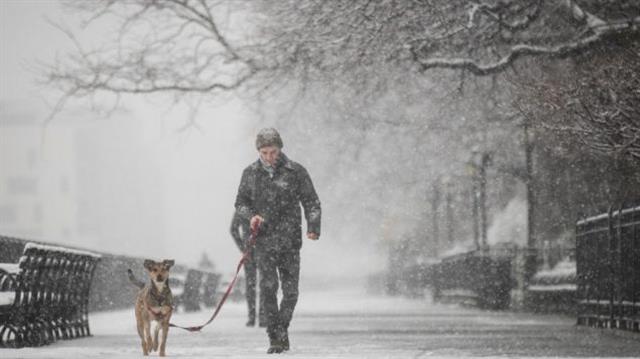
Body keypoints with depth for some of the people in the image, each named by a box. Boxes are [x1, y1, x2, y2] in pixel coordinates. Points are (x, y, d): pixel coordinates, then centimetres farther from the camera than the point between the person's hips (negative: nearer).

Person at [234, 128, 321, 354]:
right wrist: (250, 216, -6)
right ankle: (275, 337, -7)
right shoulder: (250, 173, 6)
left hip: (290, 241, 0)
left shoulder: (296, 172, 0)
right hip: (264, 240, 0)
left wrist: (313, 227, -11)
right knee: (268, 288, -12)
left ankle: (282, 330, 24)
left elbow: (311, 202, 4)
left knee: (290, 291, 2)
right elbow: (241, 202, 15)